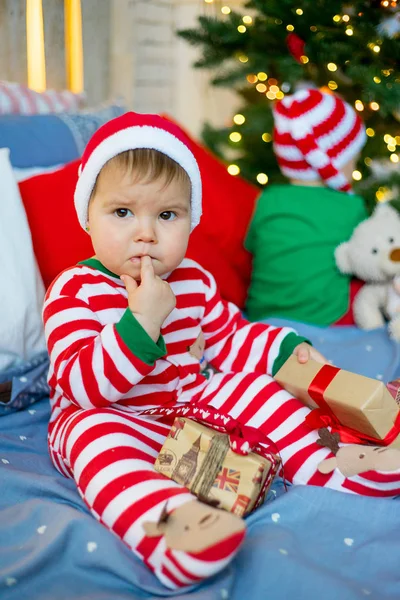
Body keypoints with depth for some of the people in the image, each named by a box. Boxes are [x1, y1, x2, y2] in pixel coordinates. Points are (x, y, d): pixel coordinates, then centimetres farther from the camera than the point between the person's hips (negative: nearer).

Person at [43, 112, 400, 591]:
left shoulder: (194, 282, 3)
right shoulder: (74, 290, -15)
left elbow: (228, 338, 18)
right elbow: (83, 386, -25)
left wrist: (287, 348, 3)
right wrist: (142, 322, -35)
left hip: (192, 405, 6)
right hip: (113, 420, -6)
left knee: (250, 387, -7)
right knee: (95, 434, -36)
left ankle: (324, 465, -11)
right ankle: (165, 524, -61)